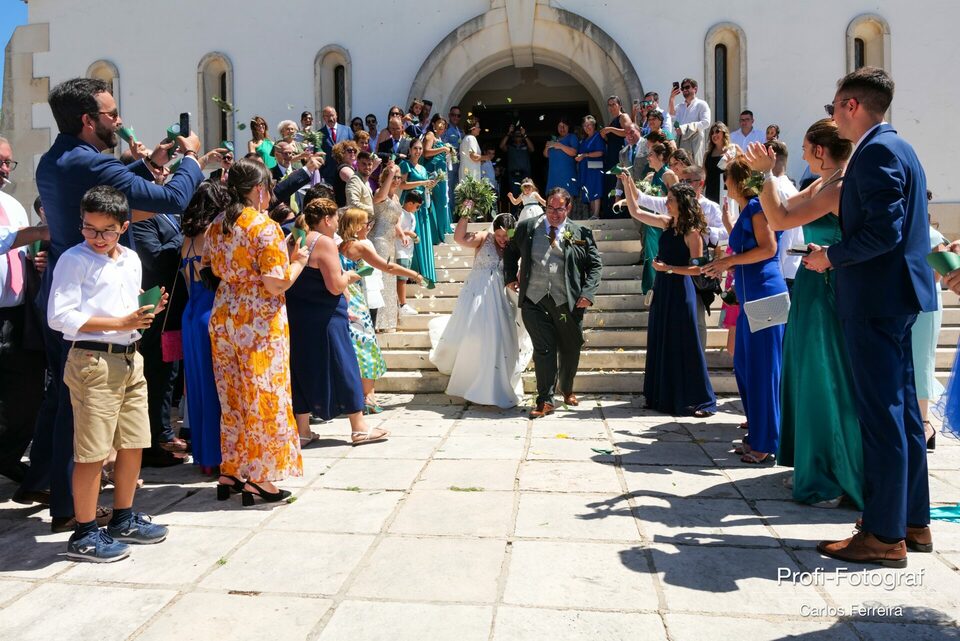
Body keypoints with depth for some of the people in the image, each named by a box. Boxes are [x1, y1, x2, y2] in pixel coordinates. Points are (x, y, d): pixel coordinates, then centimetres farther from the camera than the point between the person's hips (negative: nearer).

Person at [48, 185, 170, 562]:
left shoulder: (131, 260, 14)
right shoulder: (74, 260, -8)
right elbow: (59, 316, -15)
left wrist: (148, 310, 4)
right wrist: (119, 323, -19)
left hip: (130, 358, 7)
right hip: (93, 360, -7)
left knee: (134, 443, 13)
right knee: (93, 451, -1)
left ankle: (123, 519, 29)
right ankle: (84, 535, 11)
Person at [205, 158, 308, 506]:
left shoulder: (215, 227, 9)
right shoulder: (265, 227, -13)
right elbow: (276, 284, -18)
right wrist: (299, 261, -3)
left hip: (223, 318, 7)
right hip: (260, 322, -7)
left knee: (232, 397, 15)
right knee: (264, 398, 1)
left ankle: (230, 473, 23)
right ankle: (260, 478, 7)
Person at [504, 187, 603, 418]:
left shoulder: (581, 233, 3)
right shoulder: (527, 228, 6)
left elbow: (595, 264, 5)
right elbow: (510, 252, 21)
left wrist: (588, 293, -7)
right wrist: (510, 277, 10)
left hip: (567, 302, 1)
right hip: (534, 300, 0)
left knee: (570, 349, 14)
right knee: (543, 349, -4)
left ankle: (567, 390, 38)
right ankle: (545, 400, 3)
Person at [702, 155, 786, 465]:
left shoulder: (756, 205, -9)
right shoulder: (746, 209, 18)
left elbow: (768, 248, -18)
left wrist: (728, 260, -12)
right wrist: (728, 225, 28)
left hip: (764, 294, -10)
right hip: (751, 296, 10)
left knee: (762, 368, -5)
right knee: (744, 366, 13)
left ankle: (767, 443, 3)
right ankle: (757, 435, 23)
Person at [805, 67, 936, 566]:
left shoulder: (876, 151, -14)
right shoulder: (896, 147, 18)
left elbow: (884, 230, -23)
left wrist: (831, 256, -11)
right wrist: (838, 253, 16)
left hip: (875, 298, -10)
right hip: (896, 296, 10)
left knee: (881, 415, -5)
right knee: (902, 409, 14)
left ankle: (884, 535, 4)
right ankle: (912, 522, 25)